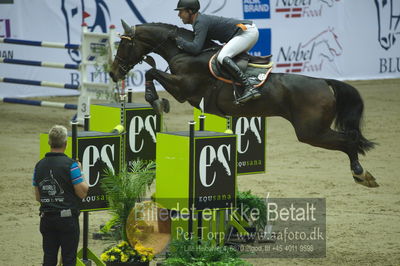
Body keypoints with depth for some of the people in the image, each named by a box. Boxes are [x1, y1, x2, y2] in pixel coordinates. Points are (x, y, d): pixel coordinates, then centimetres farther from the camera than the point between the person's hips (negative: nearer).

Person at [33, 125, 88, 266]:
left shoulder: (39, 165, 4)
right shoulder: (70, 164, -13)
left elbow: (38, 197, 11)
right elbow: (82, 192, -11)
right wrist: (80, 172, 3)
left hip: (46, 218, 5)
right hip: (67, 218, -5)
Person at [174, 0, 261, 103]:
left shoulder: (200, 22, -14)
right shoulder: (202, 19, 17)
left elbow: (195, 48, -25)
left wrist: (177, 40, -12)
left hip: (247, 31, -11)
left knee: (222, 57, -27)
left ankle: (250, 88, -37)